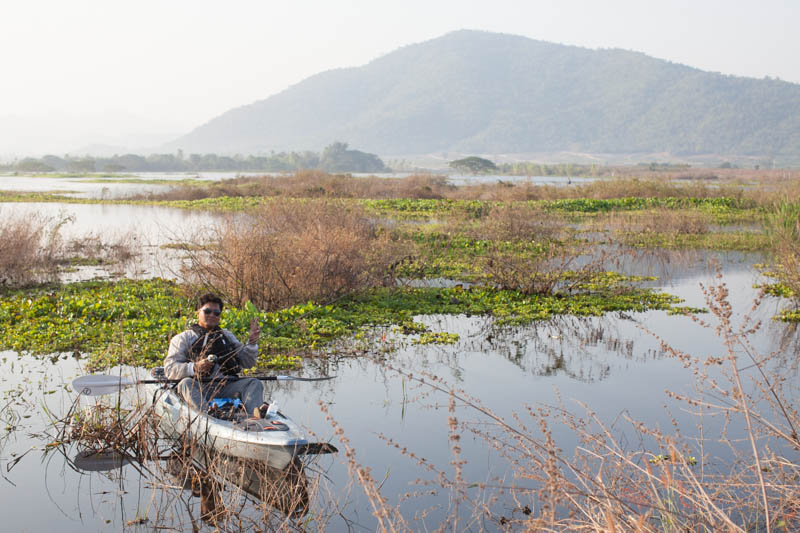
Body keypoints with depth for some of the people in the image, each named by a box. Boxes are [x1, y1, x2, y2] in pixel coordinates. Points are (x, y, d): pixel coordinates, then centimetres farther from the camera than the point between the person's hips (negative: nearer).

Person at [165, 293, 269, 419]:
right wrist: (194, 367, -15)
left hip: (227, 386, 3)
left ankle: (256, 411, -52)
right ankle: (206, 412, -60)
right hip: (199, 386, -3)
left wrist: (252, 342, 4)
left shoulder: (227, 336, 29)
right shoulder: (183, 338, 16)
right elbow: (169, 370, 3)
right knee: (186, 383, -33)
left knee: (254, 383, -20)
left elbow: (247, 363, 22)